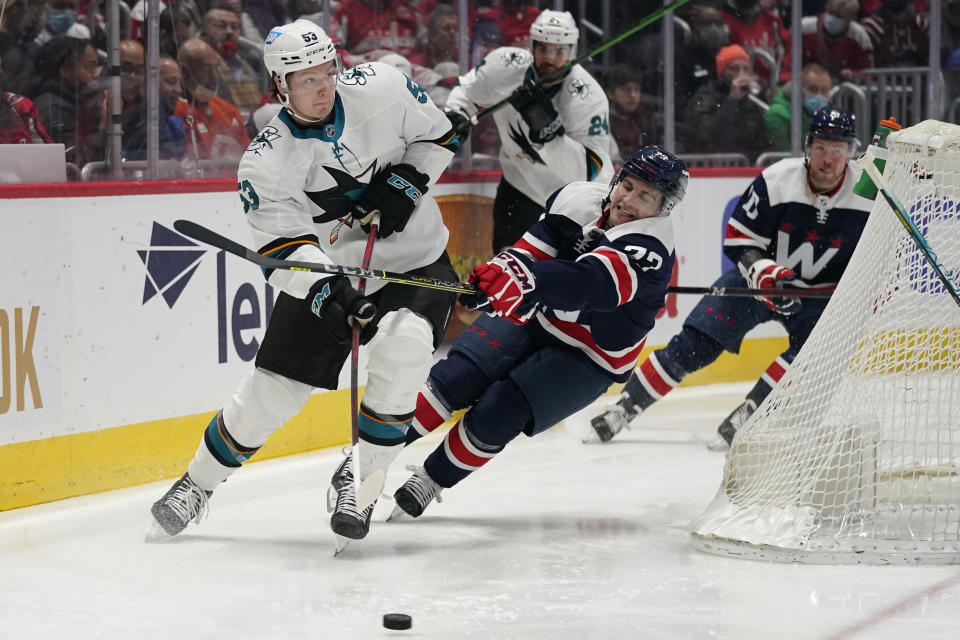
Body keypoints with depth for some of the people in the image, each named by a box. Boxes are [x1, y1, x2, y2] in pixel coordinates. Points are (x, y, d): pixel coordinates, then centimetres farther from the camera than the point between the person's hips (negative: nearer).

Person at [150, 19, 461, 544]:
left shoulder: (381, 87, -13)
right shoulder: (264, 164, -17)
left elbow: (436, 135, 3)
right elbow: (283, 248, -23)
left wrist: (404, 185, -14)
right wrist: (326, 290, -42)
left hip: (415, 262, 0)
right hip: (326, 275, 0)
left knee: (402, 350, -29)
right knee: (272, 389, 0)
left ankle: (360, 480, -10)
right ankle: (198, 482, 25)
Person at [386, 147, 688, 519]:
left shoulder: (651, 249, -26)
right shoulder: (579, 199, -8)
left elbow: (591, 282, -44)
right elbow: (532, 251, -1)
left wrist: (526, 278, -59)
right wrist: (506, 269, -23)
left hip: (590, 360, -4)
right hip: (534, 318, 5)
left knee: (497, 414, -18)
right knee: (456, 379, -15)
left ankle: (430, 481, 2)